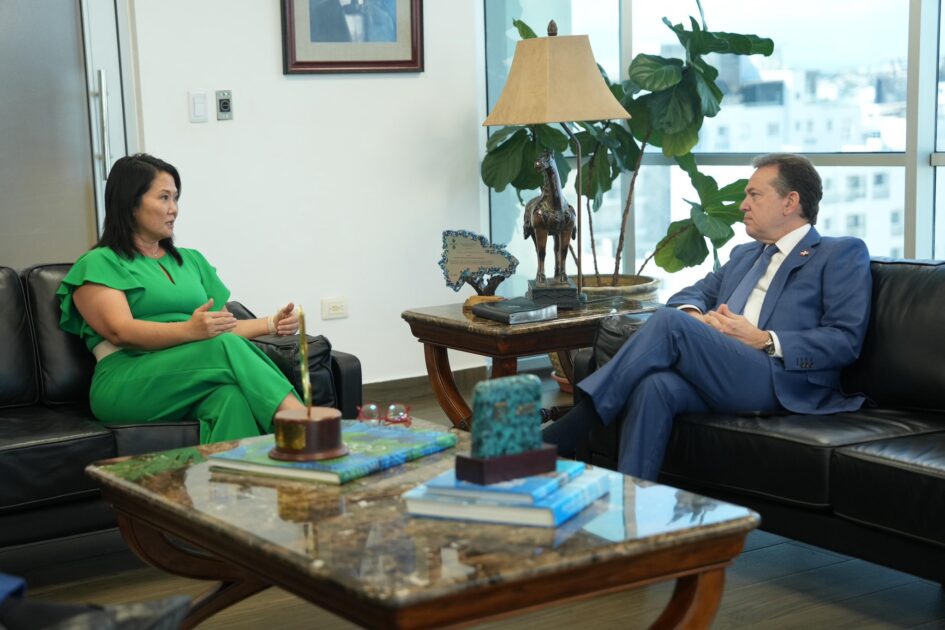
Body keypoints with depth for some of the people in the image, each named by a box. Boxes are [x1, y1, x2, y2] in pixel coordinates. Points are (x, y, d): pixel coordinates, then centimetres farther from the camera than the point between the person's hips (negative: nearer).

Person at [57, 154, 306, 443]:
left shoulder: (191, 260, 29)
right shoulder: (98, 265, 7)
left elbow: (224, 325, 25)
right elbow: (120, 331, -9)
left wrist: (272, 324, 5)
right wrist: (189, 330, -25)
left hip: (199, 381, 5)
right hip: (127, 386, -5)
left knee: (231, 397, -34)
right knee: (226, 347, -32)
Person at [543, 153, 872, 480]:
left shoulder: (844, 254, 10)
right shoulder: (744, 254, 32)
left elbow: (846, 339, -2)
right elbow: (691, 294, 26)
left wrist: (764, 341, -11)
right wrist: (694, 317, 0)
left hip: (782, 381, -5)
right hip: (720, 377, 6)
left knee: (668, 321, -26)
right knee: (653, 385, -30)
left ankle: (567, 432, -26)